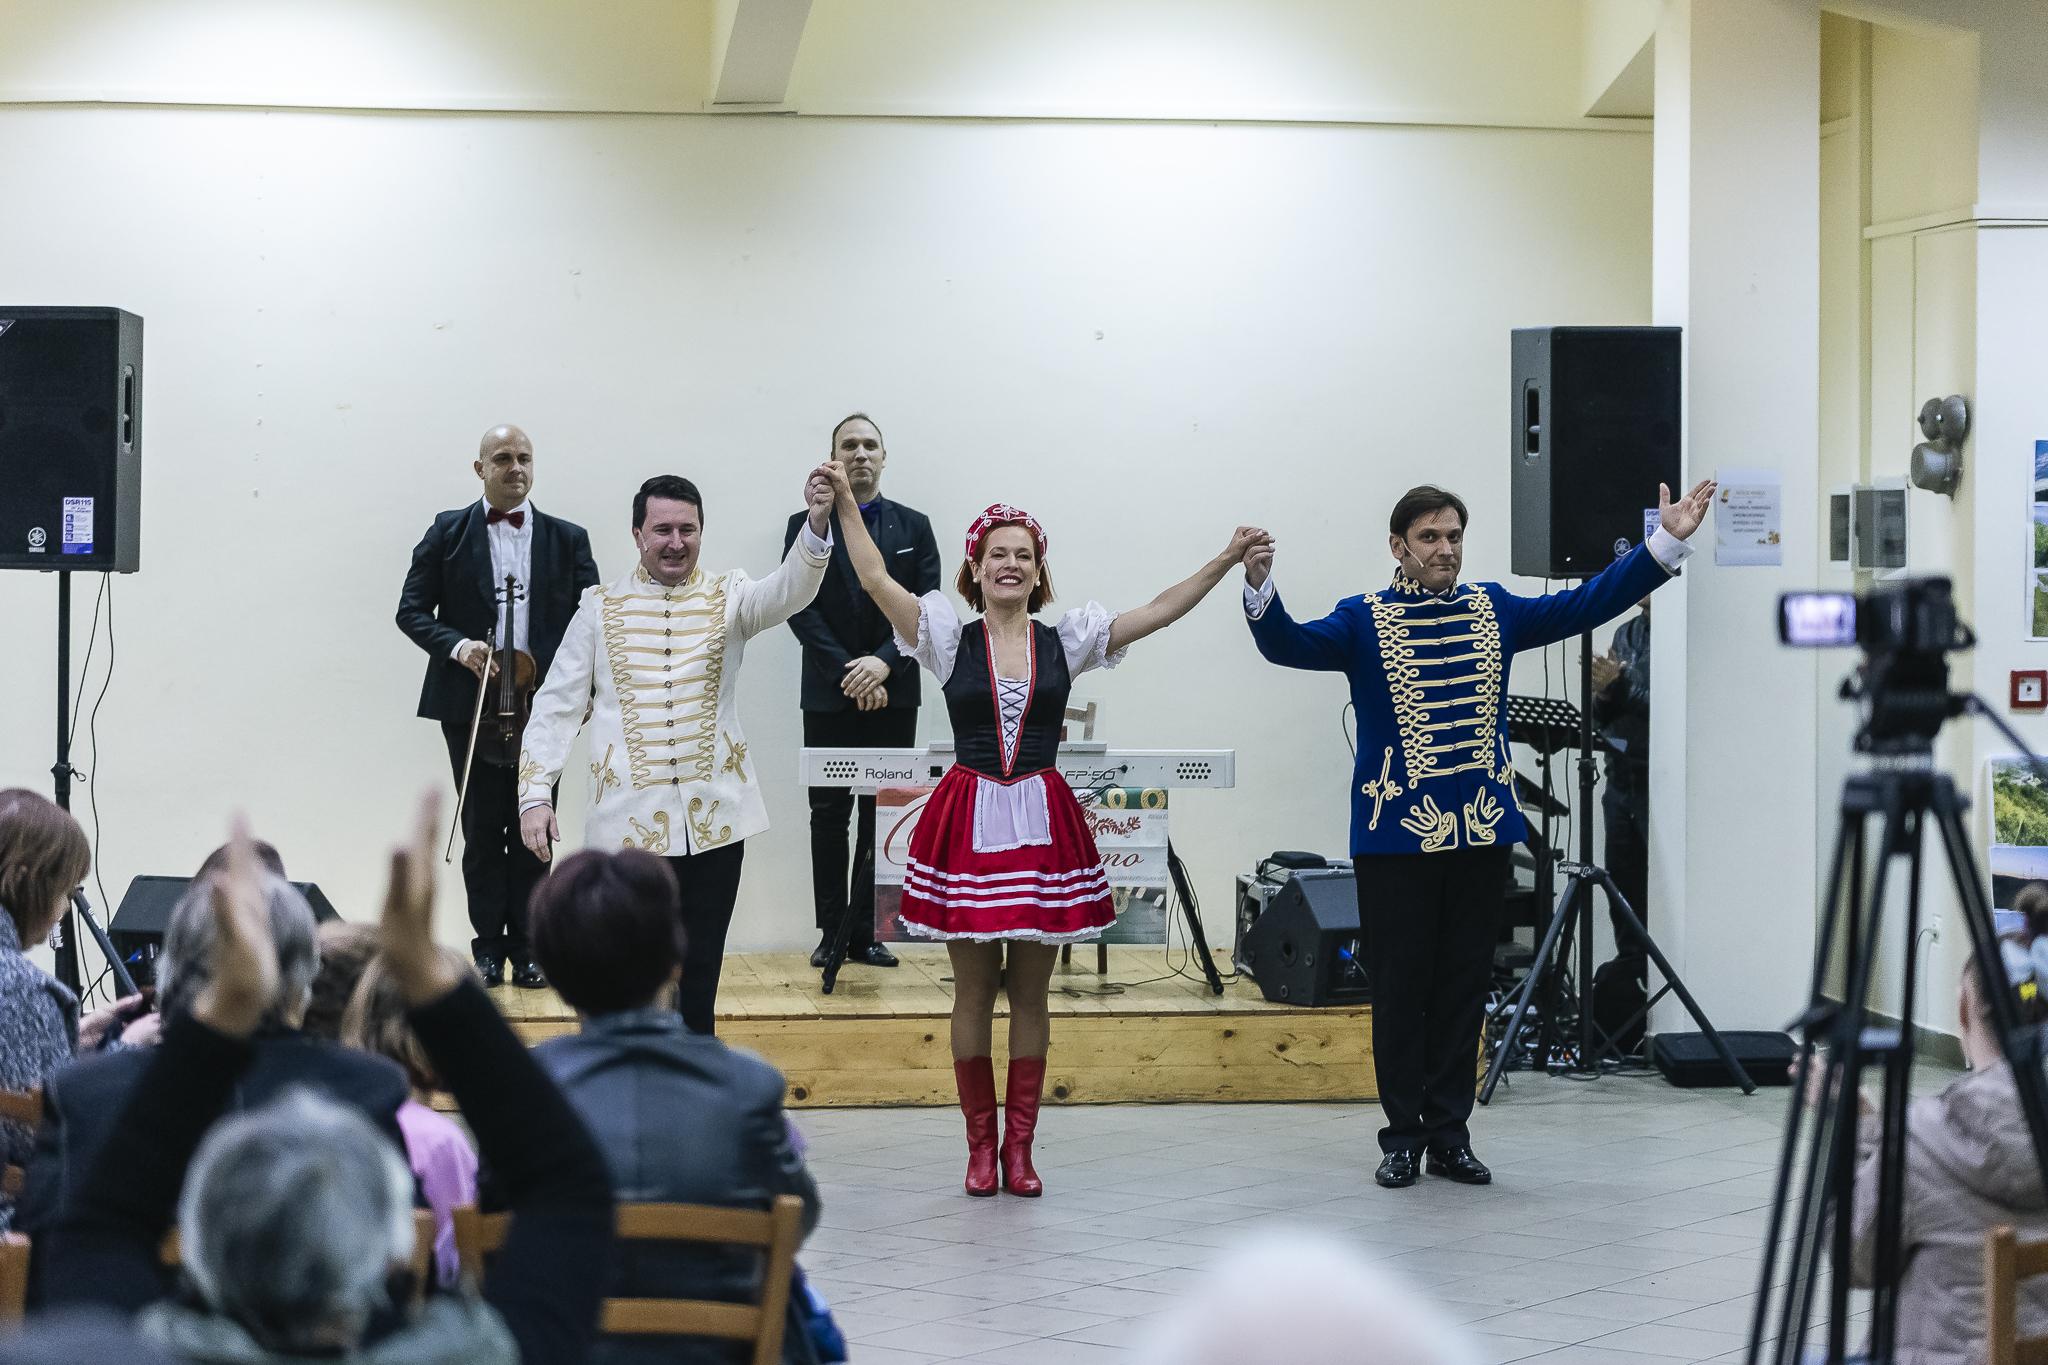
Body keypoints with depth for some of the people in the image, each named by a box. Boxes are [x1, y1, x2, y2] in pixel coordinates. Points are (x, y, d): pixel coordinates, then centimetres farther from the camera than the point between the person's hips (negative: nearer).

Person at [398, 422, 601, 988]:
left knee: (532, 829, 4)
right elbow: (411, 610, 2)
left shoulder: (567, 538, 6)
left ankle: (526, 947, 12)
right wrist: (456, 646, -15)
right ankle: (489, 946, 13)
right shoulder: (449, 532, 4)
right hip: (470, 704, -1)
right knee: (482, 829, 5)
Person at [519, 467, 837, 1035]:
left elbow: (789, 589, -18)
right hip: (628, 818, 0)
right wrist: (535, 795, -6)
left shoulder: (728, 598, 3)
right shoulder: (601, 609, 4)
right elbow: (557, 706, 5)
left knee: (700, 971, 10)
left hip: (714, 818, 1)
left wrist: (816, 523, -38)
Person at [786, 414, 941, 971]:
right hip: (828, 695, -1)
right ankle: (831, 933, 5)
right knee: (829, 814, 1)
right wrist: (850, 674, -13)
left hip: (892, 693, 1)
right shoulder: (805, 525, 5)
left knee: (883, 814, 1)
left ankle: (865, 934, 4)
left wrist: (884, 662, -14)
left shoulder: (913, 527, 9)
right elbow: (801, 610, -4)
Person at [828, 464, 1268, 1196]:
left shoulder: (1065, 642, 5)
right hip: (968, 824, -1)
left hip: (1042, 823, 1)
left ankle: (1019, 1146, 14)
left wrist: (1226, 560, -5)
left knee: (1029, 993, 6)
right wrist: (846, 504, -11)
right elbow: (875, 580, -5)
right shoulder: (950, 640, 2)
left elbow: (1161, 610, 2)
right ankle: (980, 1145, 14)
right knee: (973, 992, 4)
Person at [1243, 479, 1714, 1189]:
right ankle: (1403, 1133, 12)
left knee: (1463, 988, 8)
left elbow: (1585, 603, 9)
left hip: (1480, 835, 3)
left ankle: (1449, 1133, 16)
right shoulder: (1365, 621, 0)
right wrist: (1260, 589, -34)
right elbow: (1291, 644, -14)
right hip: (1395, 837, -3)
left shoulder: (1494, 611, 11)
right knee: (1400, 989, 2)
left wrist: (1666, 543, 3)